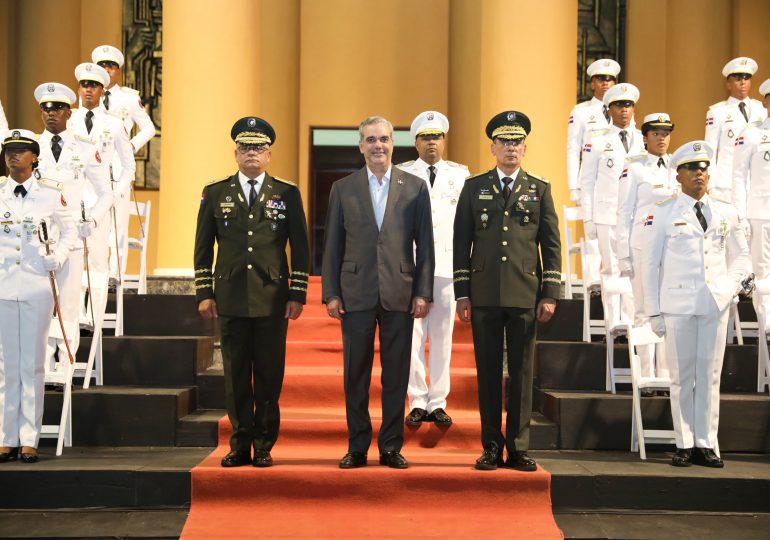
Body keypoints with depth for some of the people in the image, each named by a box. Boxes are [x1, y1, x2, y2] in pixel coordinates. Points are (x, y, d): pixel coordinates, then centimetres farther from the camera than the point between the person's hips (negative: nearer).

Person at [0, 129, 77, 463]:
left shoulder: (52, 192, 3)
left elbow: (69, 230, 14)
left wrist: (57, 259, 1)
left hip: (37, 286, -1)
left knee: (33, 365, 2)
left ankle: (29, 441, 7)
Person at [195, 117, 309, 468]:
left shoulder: (287, 194, 6)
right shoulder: (215, 193, 9)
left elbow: (300, 248, 5)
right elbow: (203, 248, 10)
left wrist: (298, 295, -1)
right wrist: (204, 294, 3)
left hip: (273, 300, -1)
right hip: (231, 299, 1)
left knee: (269, 375, 3)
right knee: (236, 374, 5)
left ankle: (264, 446, 14)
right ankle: (240, 445, 15)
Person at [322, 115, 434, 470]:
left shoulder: (415, 187, 6)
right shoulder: (343, 189, 7)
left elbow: (424, 244, 4)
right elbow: (332, 246, 6)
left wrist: (423, 293, -3)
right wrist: (330, 293, 0)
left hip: (400, 294, 0)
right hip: (356, 294, 0)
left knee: (396, 374, 5)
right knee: (356, 374, 5)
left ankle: (391, 447, 15)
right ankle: (357, 447, 16)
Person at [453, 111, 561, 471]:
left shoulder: (540, 190, 10)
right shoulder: (474, 187, 9)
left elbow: (552, 245, 8)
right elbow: (461, 243, 7)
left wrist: (550, 294, 0)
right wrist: (462, 294, 1)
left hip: (525, 296, 0)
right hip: (484, 296, 0)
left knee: (522, 372, 4)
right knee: (488, 372, 4)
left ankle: (519, 448, 12)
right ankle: (491, 448, 12)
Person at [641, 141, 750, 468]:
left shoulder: (726, 214, 10)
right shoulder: (662, 214, 1)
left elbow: (740, 255, 21)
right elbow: (649, 264, 1)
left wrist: (731, 286, 2)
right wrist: (653, 311, -4)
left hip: (715, 306, 2)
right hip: (678, 305, -2)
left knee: (710, 375, 4)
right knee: (682, 376, 2)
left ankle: (706, 444, 11)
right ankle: (685, 445, 9)